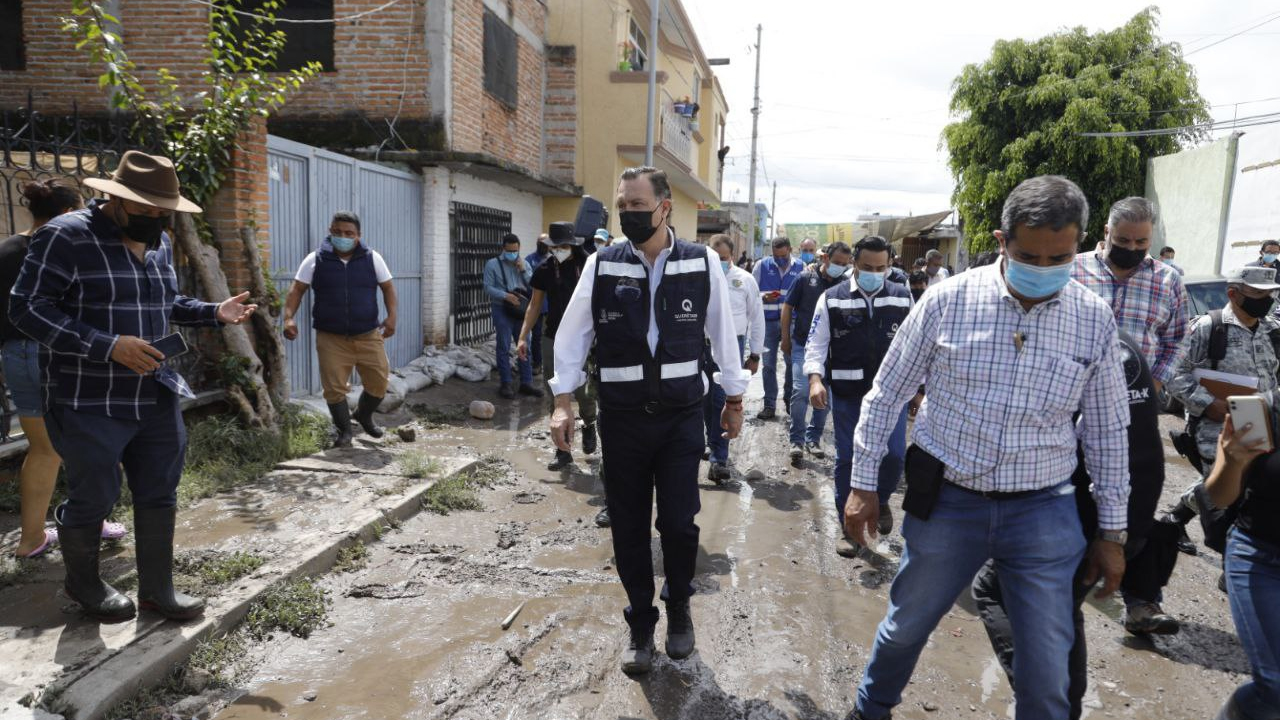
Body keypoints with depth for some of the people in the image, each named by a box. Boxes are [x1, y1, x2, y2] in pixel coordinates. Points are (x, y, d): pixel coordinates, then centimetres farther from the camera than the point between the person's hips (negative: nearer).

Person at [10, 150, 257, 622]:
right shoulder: (66, 236, -13)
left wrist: (215, 312, 4)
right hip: (92, 405, -6)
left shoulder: (158, 243, 9)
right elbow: (27, 308, -16)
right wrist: (109, 346, -25)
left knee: (159, 496, 11)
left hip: (158, 399, 7)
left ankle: (157, 589, 26)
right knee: (93, 500, 9)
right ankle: (82, 583, 35)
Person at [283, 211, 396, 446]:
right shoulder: (315, 260, -1)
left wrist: (391, 316, -6)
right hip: (331, 338, -1)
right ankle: (344, 432, 19)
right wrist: (289, 317, -14)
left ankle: (363, 415, 32)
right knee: (334, 387, -2)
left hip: (368, 336, 1)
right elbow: (297, 289, 0)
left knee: (379, 381, 2)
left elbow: (388, 287, 7)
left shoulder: (372, 258, 1)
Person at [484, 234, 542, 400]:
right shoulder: (493, 264, 0)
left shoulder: (524, 264, 12)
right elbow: (488, 287, -7)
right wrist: (506, 295, -19)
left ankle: (526, 383, 13)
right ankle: (505, 384, 7)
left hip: (521, 310, 4)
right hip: (502, 310, -4)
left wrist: (523, 270, -7)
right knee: (504, 348, 0)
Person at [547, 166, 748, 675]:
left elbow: (722, 333, 6)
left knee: (679, 523, 1)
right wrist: (563, 402, -4)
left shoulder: (702, 263, -2)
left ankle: (678, 608, 31)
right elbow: (573, 333, 2)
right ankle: (640, 625, 29)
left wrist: (734, 399, 11)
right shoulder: (602, 265, -2)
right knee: (629, 527, 8)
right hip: (622, 417, 1)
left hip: (682, 415, 0)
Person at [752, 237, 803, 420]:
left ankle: (790, 399, 24)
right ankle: (769, 405, 13)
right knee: (768, 364, 5)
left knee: (792, 362, 6)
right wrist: (764, 297, -14)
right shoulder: (762, 266, 3)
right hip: (768, 322, 0)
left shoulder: (800, 267, 4)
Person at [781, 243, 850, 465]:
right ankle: (797, 440, 2)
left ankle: (814, 438, 23)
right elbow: (788, 307, 1)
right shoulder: (806, 278, -6)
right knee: (800, 390, -11)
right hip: (803, 345, -2)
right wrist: (786, 338, 2)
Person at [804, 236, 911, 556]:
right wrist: (815, 379, -15)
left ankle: (881, 500, 31)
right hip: (847, 394, -1)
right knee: (847, 460, 5)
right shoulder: (832, 298, -1)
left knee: (895, 455, -3)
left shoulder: (903, 297, 5)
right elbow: (816, 343, -1)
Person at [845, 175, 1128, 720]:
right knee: (905, 628, 17)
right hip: (945, 500, -1)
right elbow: (887, 395, -1)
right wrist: (863, 484, 0)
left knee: (1047, 670, 8)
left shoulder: (1095, 321, -2)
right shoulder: (948, 300, -9)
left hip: (1042, 511, 1)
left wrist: (1113, 531, 8)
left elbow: (1106, 431, 7)